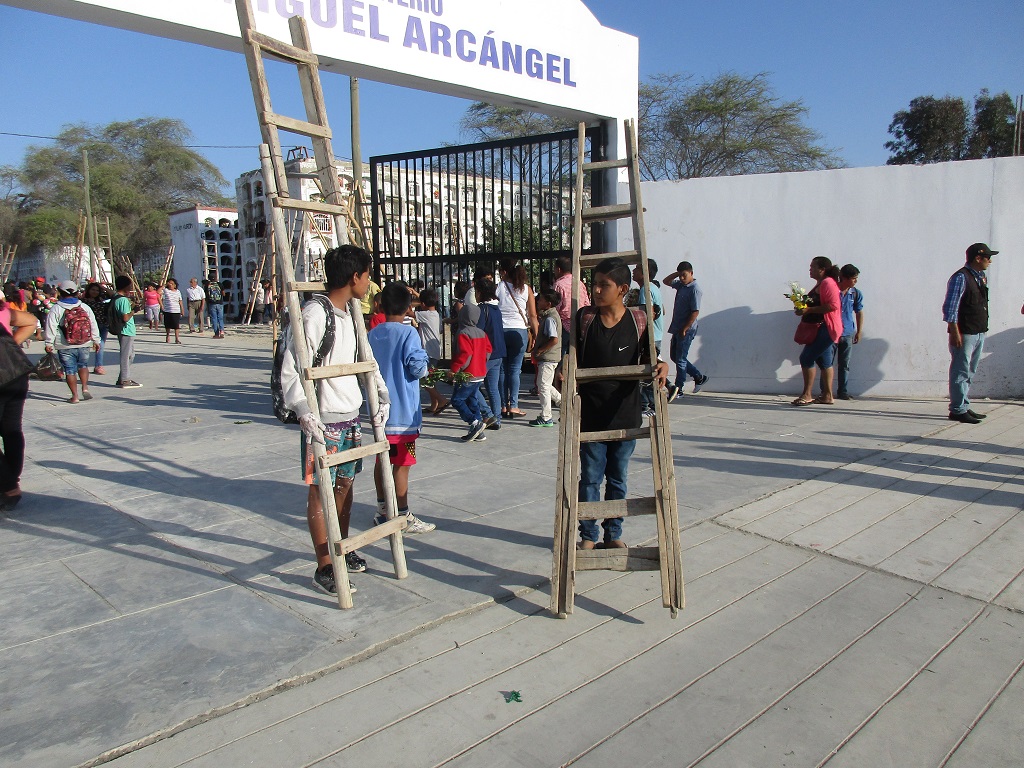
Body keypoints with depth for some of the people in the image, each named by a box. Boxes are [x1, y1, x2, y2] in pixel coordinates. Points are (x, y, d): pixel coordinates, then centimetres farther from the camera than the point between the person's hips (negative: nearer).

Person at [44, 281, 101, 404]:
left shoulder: (55, 309, -5)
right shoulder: (85, 307, 3)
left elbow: (51, 328, -5)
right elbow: (93, 325, 8)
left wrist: (48, 343, 3)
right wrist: (96, 340, 17)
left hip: (65, 347, -3)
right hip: (84, 345, 3)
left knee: (70, 370, 3)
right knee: (83, 365, 21)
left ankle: (74, 396, 4)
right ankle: (85, 387, 4)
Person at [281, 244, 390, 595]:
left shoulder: (351, 315, 10)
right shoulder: (315, 314, -17)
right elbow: (291, 371, -20)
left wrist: (380, 395, 13)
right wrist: (303, 411, -32)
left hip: (351, 417, 8)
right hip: (323, 421, -8)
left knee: (345, 482, 17)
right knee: (320, 489, 0)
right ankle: (324, 568, 10)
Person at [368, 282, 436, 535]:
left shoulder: (372, 334, 6)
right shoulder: (408, 333, -14)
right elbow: (417, 369, -17)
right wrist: (424, 365, 3)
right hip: (403, 412, -7)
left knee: (382, 460, 16)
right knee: (402, 464, 0)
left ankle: (383, 510, 26)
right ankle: (403, 517, 7)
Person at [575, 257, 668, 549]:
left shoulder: (639, 322, -5)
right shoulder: (584, 317, -5)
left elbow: (646, 358, 4)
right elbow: (573, 356, 4)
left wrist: (660, 366, -16)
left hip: (625, 415, 1)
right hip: (591, 415, 0)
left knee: (618, 479, 15)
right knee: (590, 477, 9)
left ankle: (613, 533, 32)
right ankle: (588, 534, 25)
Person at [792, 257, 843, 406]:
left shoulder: (828, 283, -14)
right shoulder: (820, 284, 18)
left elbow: (833, 306, -24)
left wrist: (808, 310, -23)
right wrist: (803, 306, 11)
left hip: (826, 329, -11)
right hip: (820, 328, 11)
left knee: (806, 358, -13)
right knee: (824, 362, 11)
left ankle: (807, 394, -10)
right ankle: (827, 395, 14)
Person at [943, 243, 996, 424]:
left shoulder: (980, 277, 15)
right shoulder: (960, 278, -13)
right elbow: (950, 307, -17)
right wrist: (954, 332, -20)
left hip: (979, 333, 9)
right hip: (964, 334, -9)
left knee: (969, 373, 15)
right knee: (961, 372, -5)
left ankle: (964, 407, 23)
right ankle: (957, 410, 0)